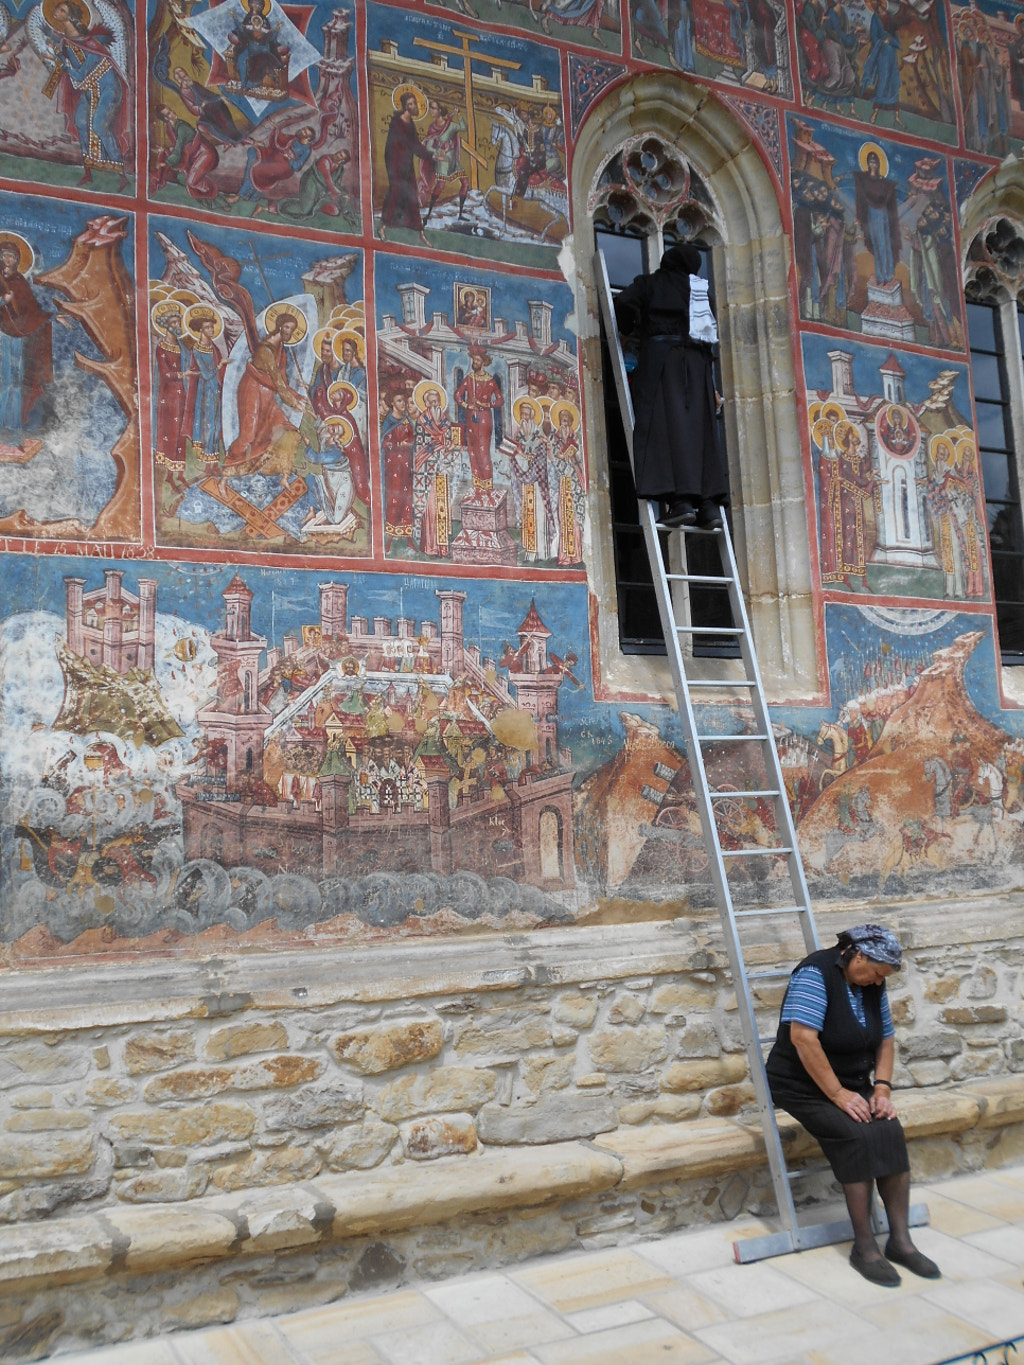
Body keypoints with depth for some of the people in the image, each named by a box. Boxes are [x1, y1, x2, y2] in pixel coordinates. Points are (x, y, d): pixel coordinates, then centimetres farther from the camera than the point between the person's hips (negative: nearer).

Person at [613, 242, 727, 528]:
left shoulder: (648, 283, 13)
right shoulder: (701, 289, 24)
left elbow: (624, 303, -3)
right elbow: (716, 324, 15)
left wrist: (629, 329, 13)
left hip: (660, 354, -4)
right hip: (697, 358, 4)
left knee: (666, 425, -12)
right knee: (700, 429, 2)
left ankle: (680, 499, -25)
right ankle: (710, 502, -6)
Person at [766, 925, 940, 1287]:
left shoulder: (872, 984, 4)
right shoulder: (816, 972, -20)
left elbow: (886, 1040, 12)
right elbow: (803, 1037, -28)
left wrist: (882, 1089, -4)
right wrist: (837, 1094, -25)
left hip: (851, 1086, 7)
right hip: (803, 1087, -6)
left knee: (891, 1132, -20)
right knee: (858, 1137, -28)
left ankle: (900, 1240, -13)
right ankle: (864, 1247, -17)